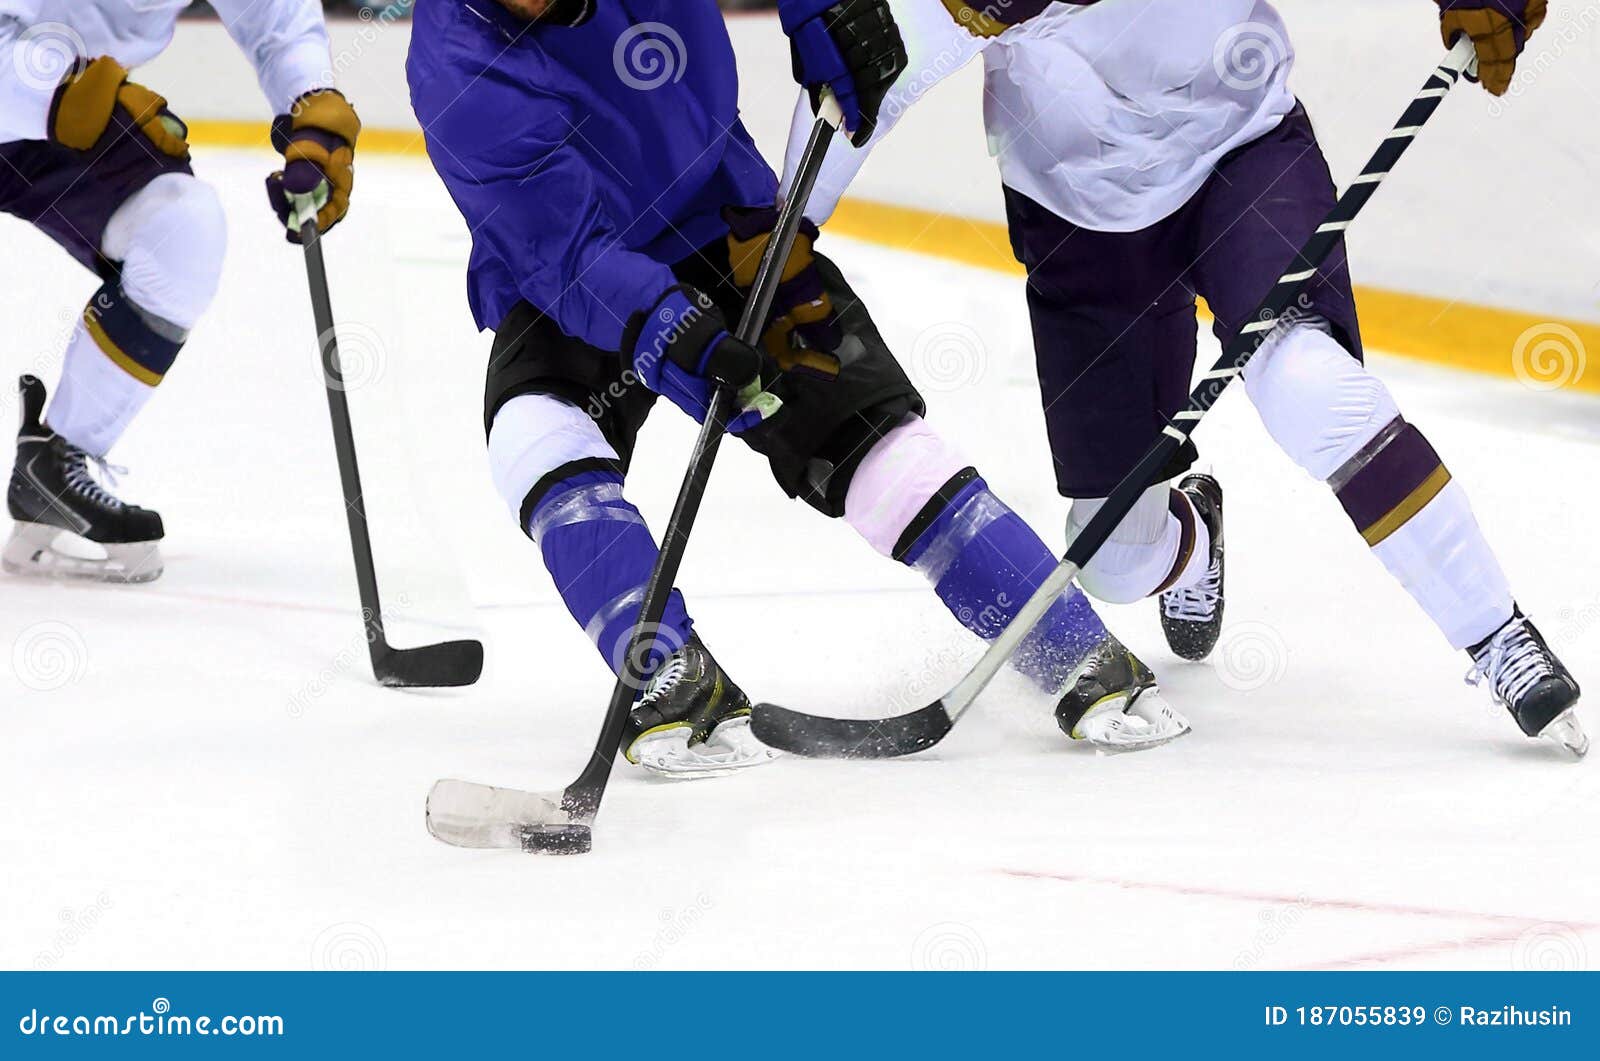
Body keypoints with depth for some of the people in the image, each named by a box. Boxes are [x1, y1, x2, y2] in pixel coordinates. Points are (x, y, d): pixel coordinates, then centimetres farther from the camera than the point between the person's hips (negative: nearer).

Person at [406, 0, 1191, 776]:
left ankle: (1084, 663, -5)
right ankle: (679, 687, -26)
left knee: (868, 435, -10)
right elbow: (568, 251, -34)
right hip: (560, 293, -2)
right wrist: (678, 338, -46)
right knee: (542, 447, -29)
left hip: (724, 230, 2)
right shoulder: (458, 67, -29)